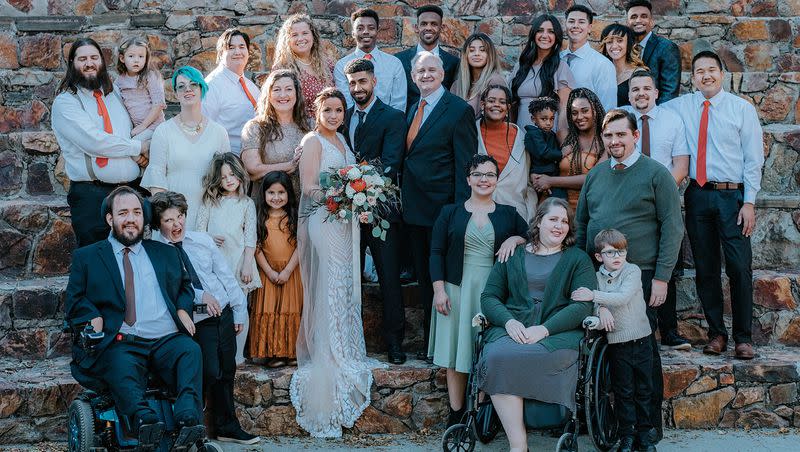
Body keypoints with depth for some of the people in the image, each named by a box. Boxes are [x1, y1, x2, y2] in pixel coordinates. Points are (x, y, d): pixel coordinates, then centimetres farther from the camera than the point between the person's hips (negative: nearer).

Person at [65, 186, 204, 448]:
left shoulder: (165, 253, 28)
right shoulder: (86, 257, 19)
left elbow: (185, 285, 34)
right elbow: (74, 301, 12)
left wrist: (183, 309, 11)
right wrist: (92, 318, -10)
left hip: (167, 340, 2)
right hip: (120, 344, -2)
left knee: (191, 351, -32)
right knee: (121, 366, -38)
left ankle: (188, 421, -50)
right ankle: (144, 421, -59)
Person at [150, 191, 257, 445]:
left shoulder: (202, 240, 8)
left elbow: (226, 275, 11)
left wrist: (239, 311, 10)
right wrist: (200, 295, -23)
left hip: (224, 314, 6)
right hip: (197, 322, -5)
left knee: (226, 372, 12)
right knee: (211, 372, -15)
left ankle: (226, 428, 26)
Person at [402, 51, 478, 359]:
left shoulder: (458, 110, -9)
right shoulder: (413, 110, 14)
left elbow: (465, 163, -13)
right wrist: (404, 200, 8)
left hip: (443, 207, -7)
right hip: (415, 207, 7)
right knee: (424, 278, 14)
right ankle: (429, 341, 24)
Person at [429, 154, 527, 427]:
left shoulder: (508, 214, 9)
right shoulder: (450, 213, 6)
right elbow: (436, 253, 3)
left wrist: (515, 239, -10)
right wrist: (439, 290, -6)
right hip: (458, 290, -1)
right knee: (457, 352, 0)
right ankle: (456, 414, 8)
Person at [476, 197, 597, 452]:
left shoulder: (578, 259, 13)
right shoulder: (511, 256, 19)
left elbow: (583, 306, 0)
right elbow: (489, 296, 13)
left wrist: (544, 329, -15)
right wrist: (508, 321, -9)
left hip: (559, 331, -2)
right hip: (512, 326, 2)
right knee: (497, 355, -33)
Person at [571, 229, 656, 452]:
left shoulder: (633, 271, -4)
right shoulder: (597, 277, 4)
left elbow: (623, 297, -19)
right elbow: (587, 303, -1)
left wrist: (594, 296, -24)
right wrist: (601, 309, -22)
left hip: (640, 339, -1)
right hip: (617, 341, 1)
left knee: (644, 390, 8)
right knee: (623, 391, 5)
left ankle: (645, 433, 18)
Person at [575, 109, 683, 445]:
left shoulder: (656, 174, -4)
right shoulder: (595, 176, 12)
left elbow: (672, 228, -7)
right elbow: (581, 224, 18)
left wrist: (661, 277, -12)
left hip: (641, 275, -5)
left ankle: (650, 423, 11)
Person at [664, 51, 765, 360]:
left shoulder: (742, 109, 2)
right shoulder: (679, 107, 9)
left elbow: (753, 159, 0)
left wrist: (749, 202, -7)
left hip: (731, 195, -2)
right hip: (697, 196, 3)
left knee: (740, 268, -4)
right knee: (705, 268, 7)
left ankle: (743, 337, 7)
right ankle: (716, 333, 18)